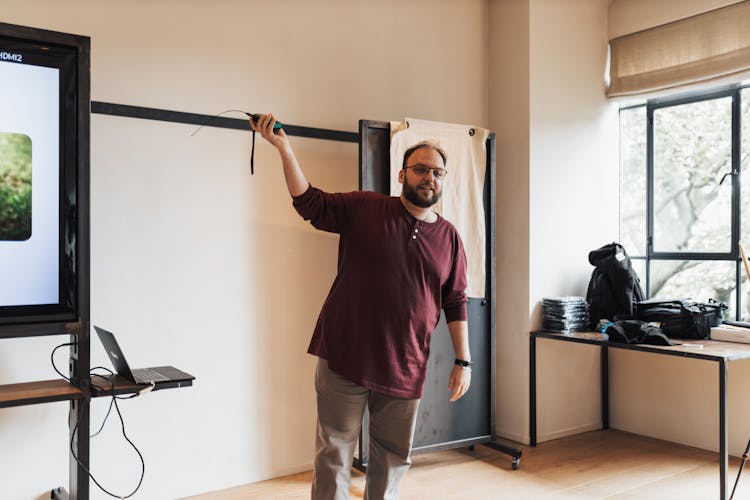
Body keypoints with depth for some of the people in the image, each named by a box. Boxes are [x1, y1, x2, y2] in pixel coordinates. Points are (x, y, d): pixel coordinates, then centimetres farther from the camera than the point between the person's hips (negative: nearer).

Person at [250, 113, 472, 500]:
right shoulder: (363, 208, -1)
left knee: (393, 459, 15)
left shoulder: (449, 238, 6)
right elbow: (311, 204, -6)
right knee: (334, 453, 7)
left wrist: (463, 361, 5)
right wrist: (284, 149, -16)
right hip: (345, 358, -3)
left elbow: (455, 303, 8)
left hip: (405, 369, 3)